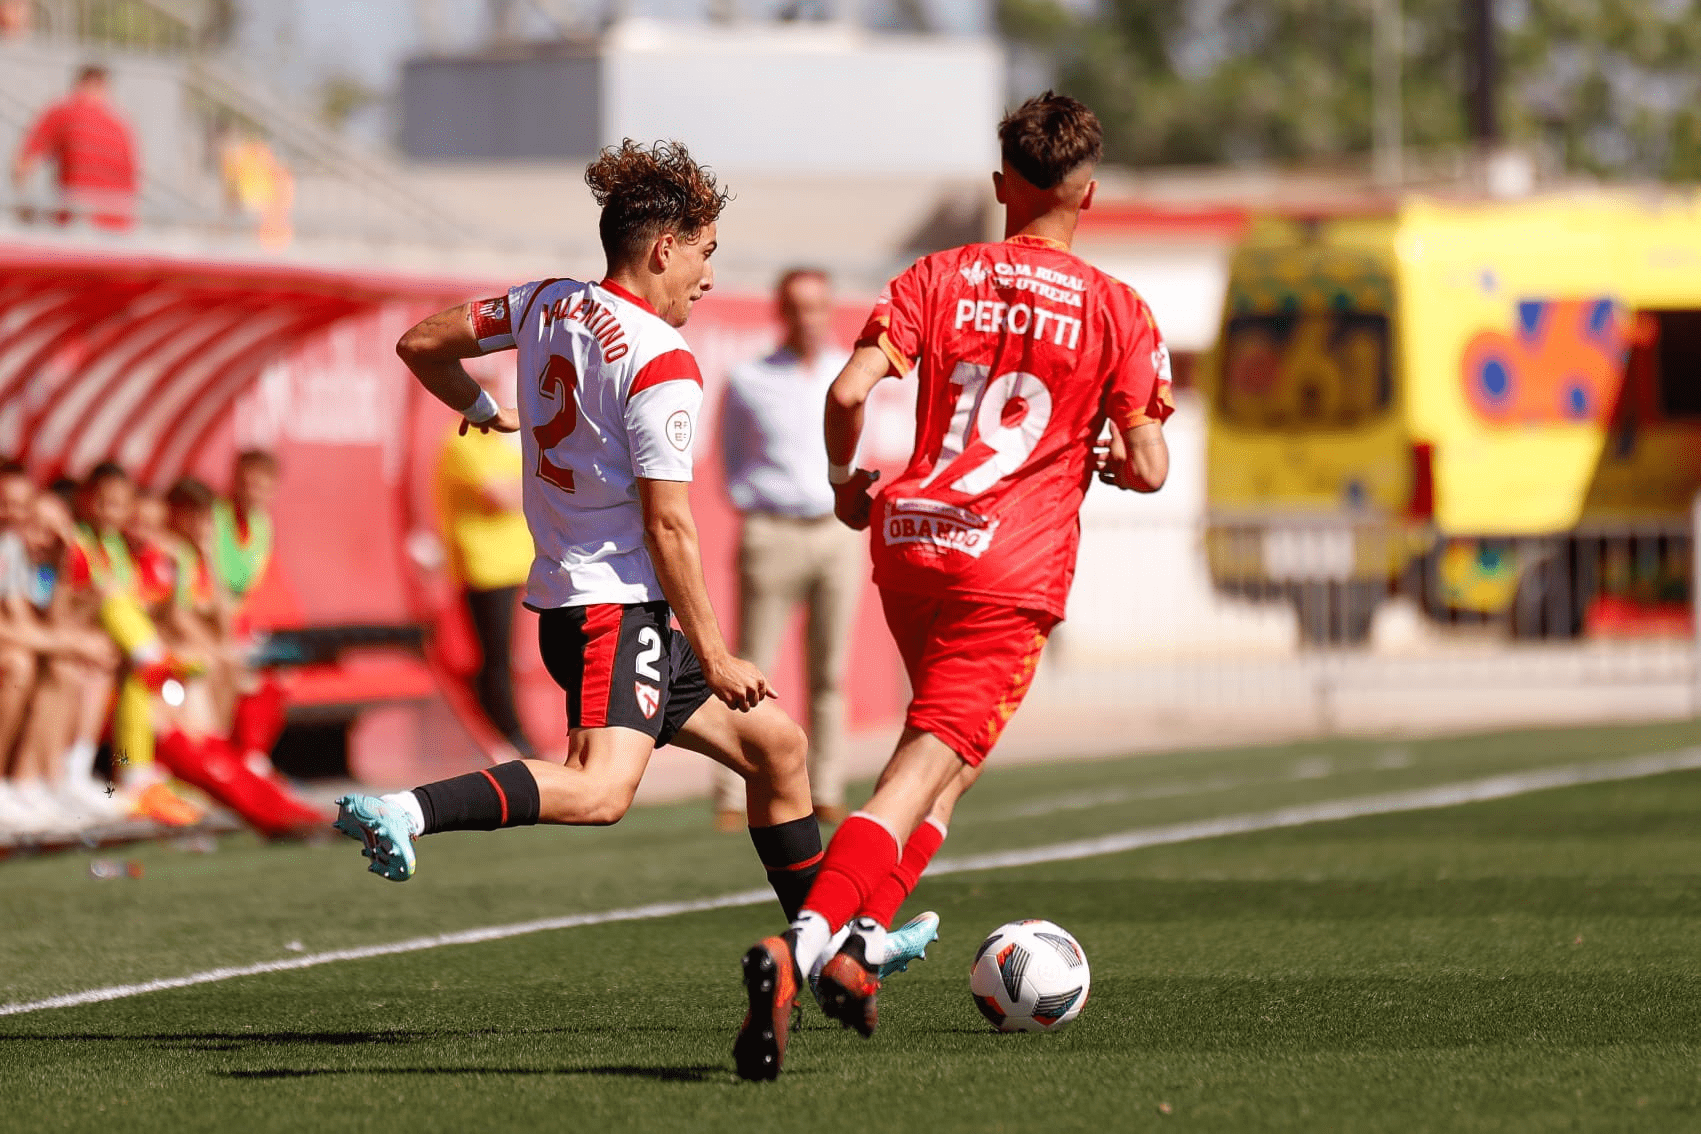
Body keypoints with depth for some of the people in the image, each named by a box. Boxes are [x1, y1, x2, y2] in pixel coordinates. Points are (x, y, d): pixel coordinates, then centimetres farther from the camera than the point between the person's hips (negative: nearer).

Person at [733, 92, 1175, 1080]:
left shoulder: (940, 279, 7)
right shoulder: (1117, 311, 2)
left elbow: (849, 390, -5)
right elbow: (1149, 468, -3)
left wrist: (846, 479, 13)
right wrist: (1106, 460, 20)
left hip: (910, 540, 4)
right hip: (1016, 569, -4)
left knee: (948, 757, 25)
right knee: (926, 773, -9)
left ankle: (863, 941, 12)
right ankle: (804, 943, -30)